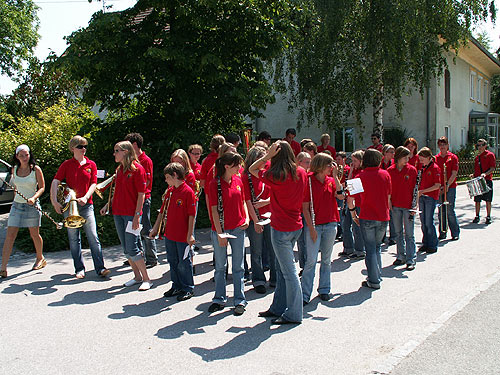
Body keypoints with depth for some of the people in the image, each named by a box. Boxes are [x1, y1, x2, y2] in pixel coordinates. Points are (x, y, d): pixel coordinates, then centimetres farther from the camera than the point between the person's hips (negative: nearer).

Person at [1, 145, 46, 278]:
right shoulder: (14, 169, 5)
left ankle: (40, 258, 34)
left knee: (34, 235, 10)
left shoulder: (35, 169, -6)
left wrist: (34, 198, -20)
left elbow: (42, 187, -4)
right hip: (17, 205, 3)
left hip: (32, 205, -3)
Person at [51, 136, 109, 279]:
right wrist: (54, 201, -13)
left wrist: (86, 197, -15)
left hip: (86, 205, 0)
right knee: (74, 239, 5)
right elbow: (55, 182, -3)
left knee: (93, 237, -6)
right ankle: (79, 269, 14)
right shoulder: (66, 165, 3)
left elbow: (93, 184, 2)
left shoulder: (91, 165, 7)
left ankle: (100, 268, -2)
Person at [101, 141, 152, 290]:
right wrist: (108, 204, 11)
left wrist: (137, 215, -17)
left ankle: (147, 279, 2)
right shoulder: (119, 169, 13)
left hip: (131, 214, -8)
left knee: (132, 248, -9)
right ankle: (137, 276, 22)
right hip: (118, 213, 8)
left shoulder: (137, 168, -10)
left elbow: (141, 194, -13)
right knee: (126, 248, 10)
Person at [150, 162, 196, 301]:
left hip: (183, 236, -7)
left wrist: (190, 235, -17)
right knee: (172, 261, 16)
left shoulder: (188, 191, -14)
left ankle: (188, 289, 18)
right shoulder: (169, 191, 9)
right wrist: (155, 228, 18)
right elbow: (163, 211, 17)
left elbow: (192, 215, -15)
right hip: (169, 234, 7)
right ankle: (176, 286, 30)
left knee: (184, 263, 4)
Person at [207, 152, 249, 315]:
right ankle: (219, 299, 25)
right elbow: (214, 210, -11)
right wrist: (220, 233, -14)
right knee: (220, 267, 11)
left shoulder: (238, 181, 4)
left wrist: (246, 218, -3)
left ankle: (240, 300, 19)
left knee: (238, 267, 9)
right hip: (220, 229, -3)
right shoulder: (215, 184, -10)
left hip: (238, 228, 4)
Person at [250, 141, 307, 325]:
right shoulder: (302, 173, 1)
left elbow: (252, 169, -5)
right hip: (296, 226, 8)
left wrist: (268, 155, -12)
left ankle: (293, 314, 10)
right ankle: (278, 308, 29)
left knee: (289, 272, 0)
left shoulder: (275, 176, -19)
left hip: (281, 229, -8)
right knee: (281, 269, 18)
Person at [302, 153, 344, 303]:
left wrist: (335, 176, -9)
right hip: (314, 225, -5)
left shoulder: (331, 181, 7)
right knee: (311, 260, -6)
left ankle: (324, 290, 24)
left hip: (330, 225, 5)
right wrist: (311, 228, -13)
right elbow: (305, 207, -8)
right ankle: (305, 294, 1)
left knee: (326, 259, 12)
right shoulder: (309, 181, -7)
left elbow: (341, 196, -9)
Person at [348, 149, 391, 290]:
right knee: (377, 247, 19)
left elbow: (350, 198, -9)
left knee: (370, 249, 5)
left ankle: (374, 281, 8)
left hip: (367, 217, -3)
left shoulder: (361, 176, -7)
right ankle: (378, 277, 25)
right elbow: (388, 196, 9)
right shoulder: (385, 174, 2)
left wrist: (353, 214, 3)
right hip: (383, 217, 3)